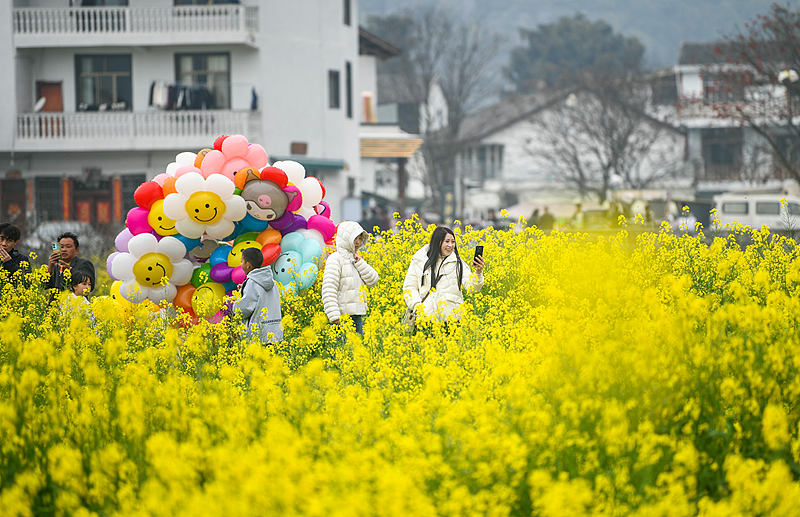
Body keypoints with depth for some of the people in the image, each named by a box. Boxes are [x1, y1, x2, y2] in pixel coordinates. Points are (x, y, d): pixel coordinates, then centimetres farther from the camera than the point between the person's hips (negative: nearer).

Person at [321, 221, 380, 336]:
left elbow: (373, 281, 10)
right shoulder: (336, 258, -8)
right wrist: (334, 317, -22)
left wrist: (360, 263, -2)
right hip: (342, 316, -8)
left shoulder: (355, 259, 17)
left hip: (357, 316, 8)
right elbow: (328, 290, -15)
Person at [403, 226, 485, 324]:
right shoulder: (419, 260, 11)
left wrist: (478, 272, -17)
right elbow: (409, 287, 12)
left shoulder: (458, 263, 11)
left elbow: (472, 286, 1)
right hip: (426, 314, 0)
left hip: (451, 315, 0)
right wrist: (417, 305, -3)